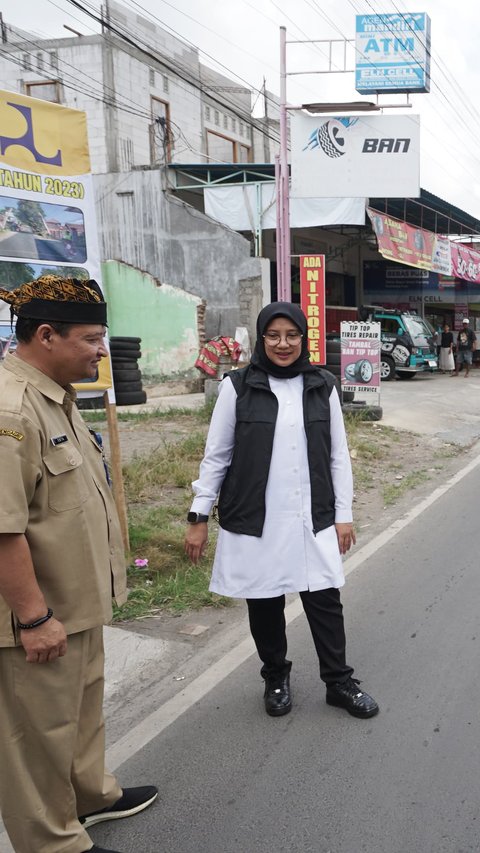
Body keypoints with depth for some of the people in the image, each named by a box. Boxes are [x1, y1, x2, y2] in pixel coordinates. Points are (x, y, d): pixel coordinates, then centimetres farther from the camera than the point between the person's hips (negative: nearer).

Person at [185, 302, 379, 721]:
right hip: (255, 520, -1)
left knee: (325, 599, 7)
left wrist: (344, 514, 5)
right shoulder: (238, 386, -4)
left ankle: (339, 681, 27)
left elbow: (338, 455, 7)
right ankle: (276, 677, 34)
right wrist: (199, 517, -1)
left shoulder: (323, 386, 3)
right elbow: (216, 456, 0)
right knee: (264, 603, 11)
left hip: (312, 519, 2)